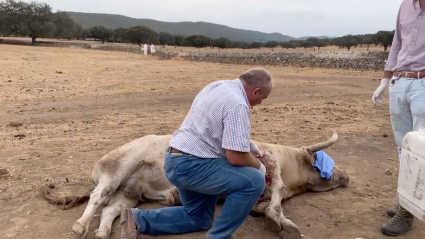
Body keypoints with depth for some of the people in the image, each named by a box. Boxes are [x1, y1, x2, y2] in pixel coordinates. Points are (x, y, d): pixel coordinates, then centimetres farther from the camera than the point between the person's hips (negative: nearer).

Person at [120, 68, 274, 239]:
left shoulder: (219, 86, 11)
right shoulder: (238, 104, -19)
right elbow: (236, 157, -22)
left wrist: (253, 155, 27)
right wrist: (259, 165, -1)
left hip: (177, 160, 10)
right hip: (191, 165, -10)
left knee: (199, 219, 24)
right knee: (253, 181, -14)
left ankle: (138, 219, 16)